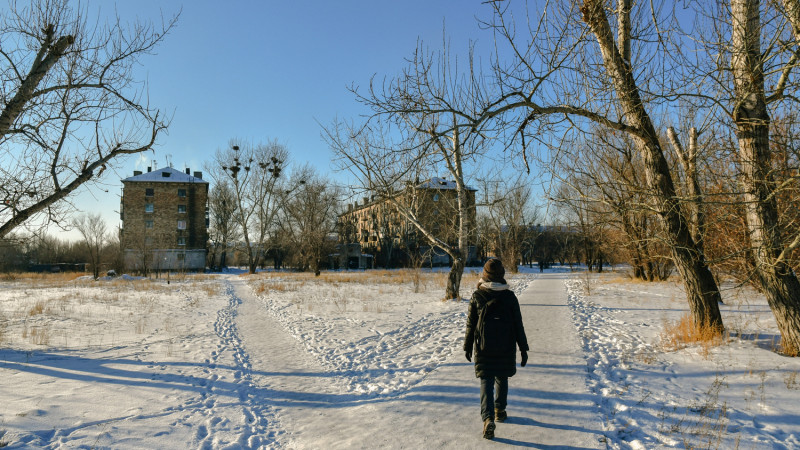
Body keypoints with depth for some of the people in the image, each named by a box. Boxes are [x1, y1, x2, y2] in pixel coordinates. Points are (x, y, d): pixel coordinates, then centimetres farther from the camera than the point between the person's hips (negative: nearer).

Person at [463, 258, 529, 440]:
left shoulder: (477, 297, -7)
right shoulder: (509, 297, -6)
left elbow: (470, 324, -2)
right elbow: (518, 325, -2)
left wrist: (468, 347, 9)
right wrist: (523, 349, 5)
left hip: (483, 349, -1)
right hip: (506, 348, 1)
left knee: (486, 382, 0)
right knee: (502, 379, 20)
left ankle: (488, 418, -14)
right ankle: (500, 411, 33)